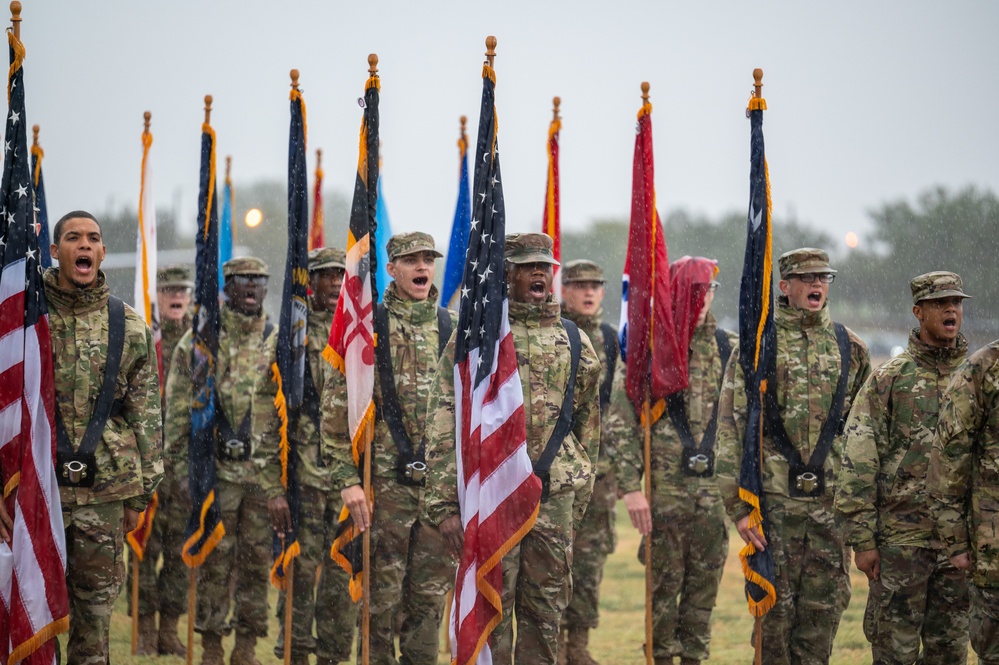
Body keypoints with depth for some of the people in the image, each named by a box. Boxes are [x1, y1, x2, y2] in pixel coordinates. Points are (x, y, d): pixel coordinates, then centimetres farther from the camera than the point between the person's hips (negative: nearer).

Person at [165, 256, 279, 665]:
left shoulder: (278, 342, 9)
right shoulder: (200, 338, 1)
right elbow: (178, 404, 2)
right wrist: (182, 459, -3)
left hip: (266, 469, 2)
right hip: (217, 466, -2)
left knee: (258, 558, 5)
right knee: (216, 558, 0)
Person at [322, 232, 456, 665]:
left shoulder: (453, 329, 10)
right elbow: (336, 408, -5)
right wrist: (347, 479, -11)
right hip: (386, 479, -4)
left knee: (432, 591, 8)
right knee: (381, 593, 1)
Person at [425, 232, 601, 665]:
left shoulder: (573, 342, 11)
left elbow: (588, 425, 18)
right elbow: (443, 429, -3)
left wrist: (579, 500, 16)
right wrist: (444, 505, -9)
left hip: (555, 498, 4)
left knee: (547, 611, 6)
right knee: (491, 612, -3)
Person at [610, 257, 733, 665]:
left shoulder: (727, 348, 8)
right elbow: (621, 423, -5)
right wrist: (631, 488, -12)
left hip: (715, 487, 3)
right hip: (666, 487, -3)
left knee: (705, 584, 7)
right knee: (664, 582, 2)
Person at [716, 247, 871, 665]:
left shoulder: (850, 349, 11)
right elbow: (732, 428, -4)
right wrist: (737, 504, -10)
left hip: (833, 502, 3)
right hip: (775, 500, -3)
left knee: (825, 607, 5)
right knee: (776, 607, 0)